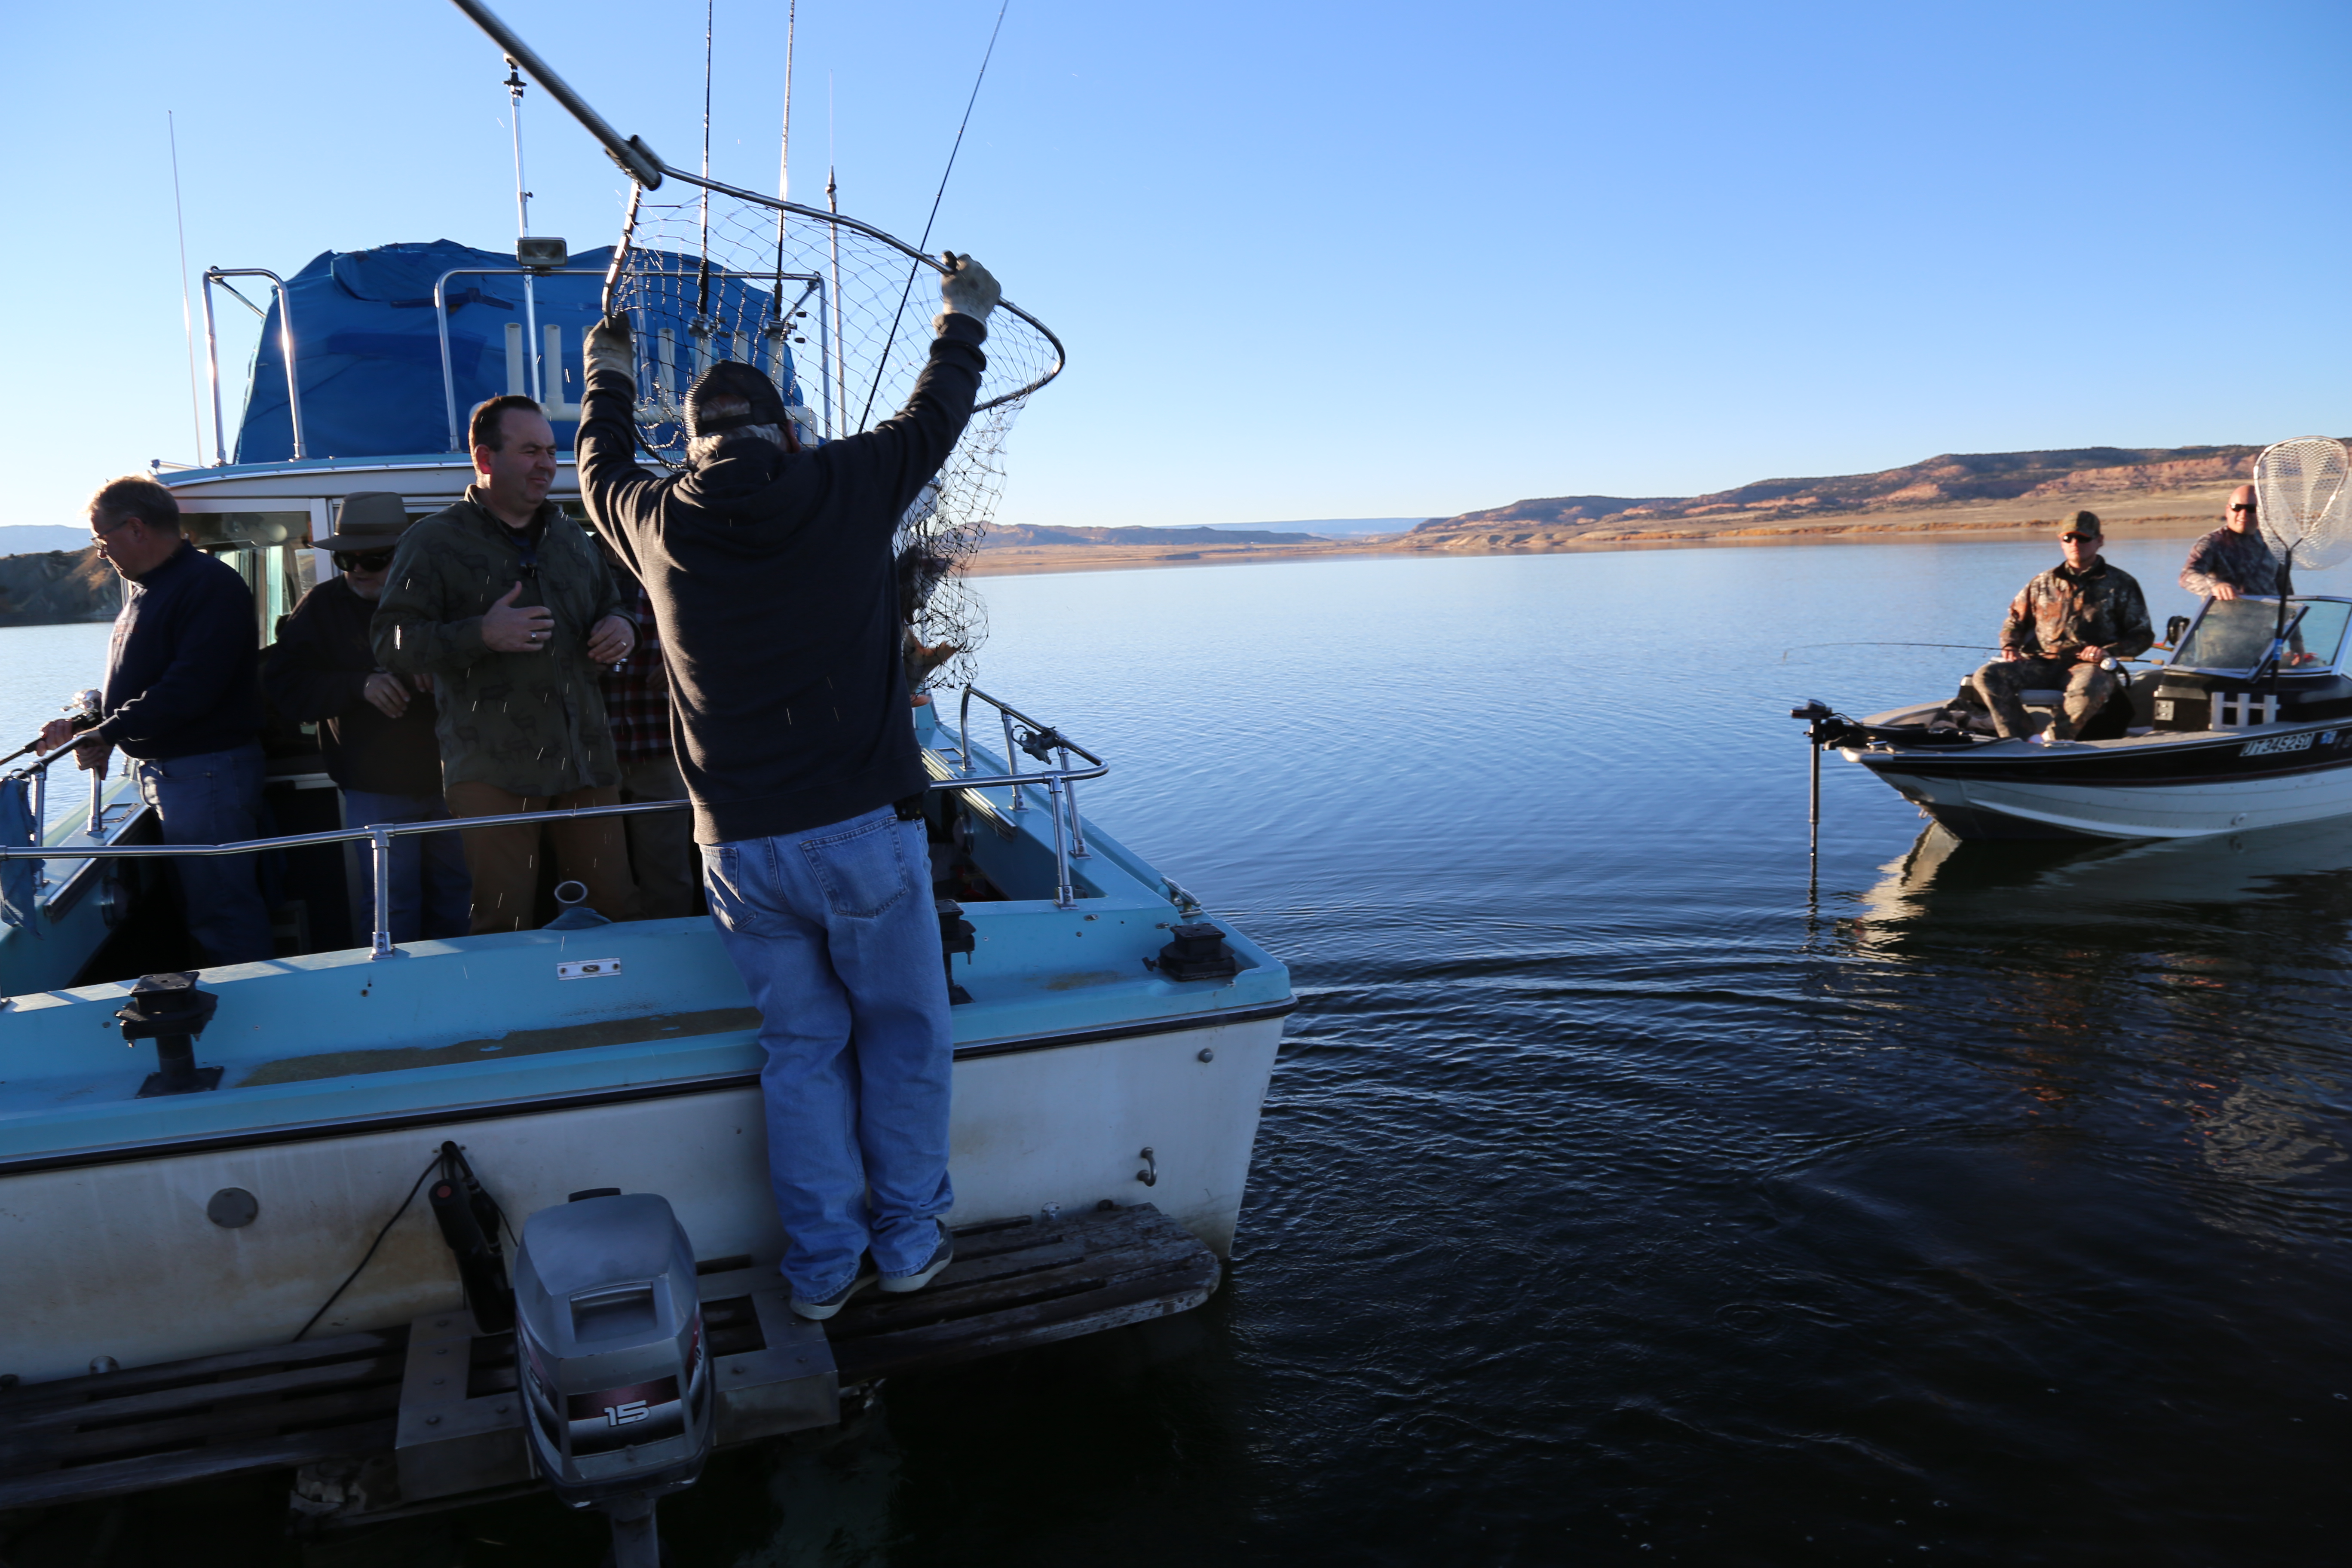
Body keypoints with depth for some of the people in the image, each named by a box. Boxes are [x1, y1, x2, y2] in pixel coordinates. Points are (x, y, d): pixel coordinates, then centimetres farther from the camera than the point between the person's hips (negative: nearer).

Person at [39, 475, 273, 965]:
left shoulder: (211, 585, -15)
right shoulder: (140, 589, 17)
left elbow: (190, 688, -24)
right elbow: (129, 685, 22)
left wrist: (108, 732, -18)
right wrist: (82, 721, 5)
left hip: (206, 772, -10)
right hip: (161, 770, 10)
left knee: (221, 911, -7)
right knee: (193, 906, 15)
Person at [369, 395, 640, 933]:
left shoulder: (570, 536, 18)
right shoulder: (435, 542, 1)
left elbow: (610, 604, 31)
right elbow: (391, 643, -6)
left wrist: (621, 627, 5)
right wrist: (481, 634, -21)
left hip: (586, 759, 5)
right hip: (491, 767, -4)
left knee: (612, 908, 5)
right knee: (504, 925, -2)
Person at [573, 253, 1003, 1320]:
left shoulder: (659, 524, 4)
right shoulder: (844, 489, -2)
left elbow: (601, 473, 28)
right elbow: (935, 414, 16)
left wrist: (609, 381, 47)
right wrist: (964, 318, 35)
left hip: (739, 850, 3)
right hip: (863, 831, -3)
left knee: (802, 1047, 15)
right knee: (904, 1034, 13)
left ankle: (822, 1265, 22)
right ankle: (908, 1242, 23)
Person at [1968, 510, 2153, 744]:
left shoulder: (2120, 584, 13)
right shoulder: (2043, 583, 21)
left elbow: (2142, 636, 11)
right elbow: (2015, 622, 27)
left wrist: (2108, 651, -9)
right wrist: (2010, 648, 4)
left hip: (2088, 664, -3)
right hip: (2040, 663, 3)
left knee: (2089, 690, -41)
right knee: (1987, 676, -26)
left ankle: (2052, 739, -26)